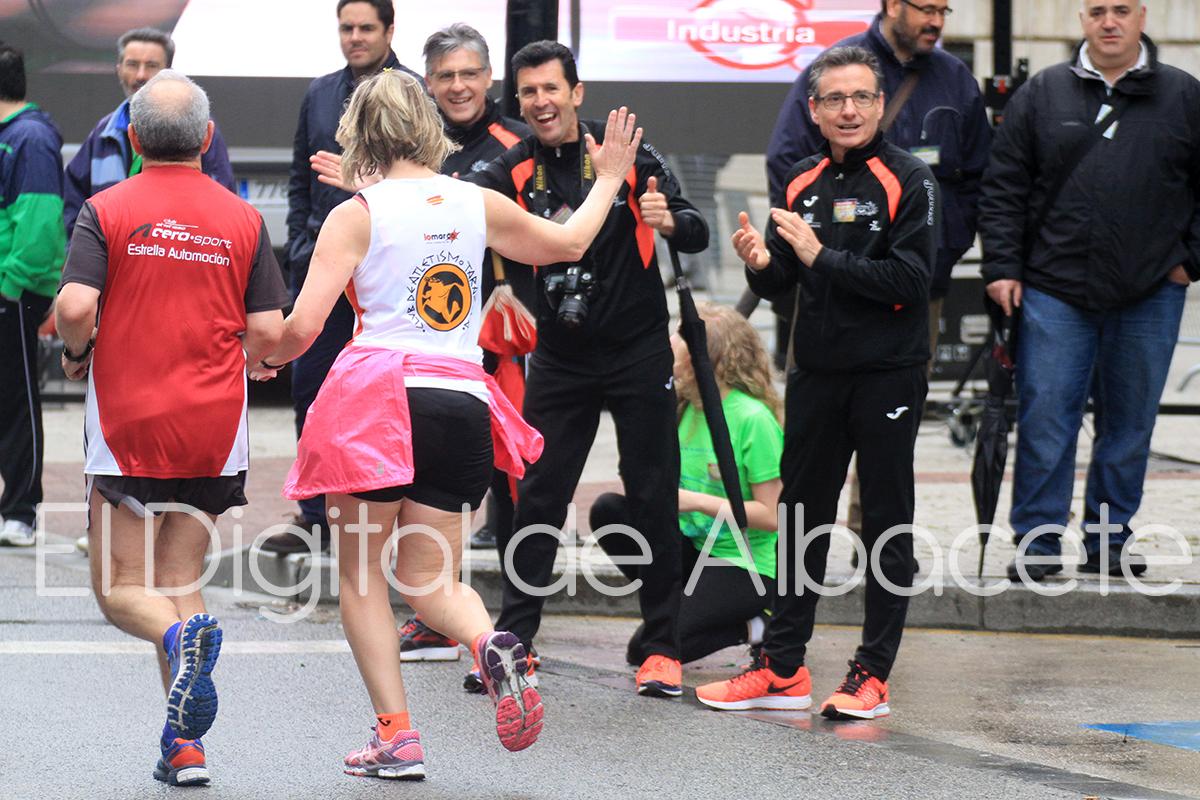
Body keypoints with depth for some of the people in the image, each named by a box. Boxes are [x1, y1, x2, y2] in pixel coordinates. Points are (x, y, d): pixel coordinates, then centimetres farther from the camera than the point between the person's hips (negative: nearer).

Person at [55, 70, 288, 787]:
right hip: (214, 430, 3)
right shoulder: (242, 219, 3)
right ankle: (185, 745, 1)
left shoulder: (107, 211, -3)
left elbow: (76, 306, -16)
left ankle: (182, 637, -29)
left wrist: (75, 352, 6)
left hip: (127, 427, -3)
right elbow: (269, 332, -2)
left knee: (123, 589, 5)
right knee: (181, 580, 12)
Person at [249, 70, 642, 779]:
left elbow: (301, 329, -6)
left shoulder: (357, 215, -1)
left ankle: (397, 736, 3)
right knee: (429, 578, 13)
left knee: (361, 572, 11)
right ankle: (490, 644, -20)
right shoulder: (476, 203, 10)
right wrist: (609, 180, 43)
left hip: (379, 394, -3)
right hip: (462, 399, 4)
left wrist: (268, 357, 15)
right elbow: (568, 243, 27)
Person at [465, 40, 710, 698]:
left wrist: (669, 220, -32)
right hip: (560, 359, 2)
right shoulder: (517, 169, 0)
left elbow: (696, 234, -9)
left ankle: (663, 647, 11)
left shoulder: (627, 154, -7)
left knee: (653, 499, 2)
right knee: (536, 498, 1)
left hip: (638, 352, -2)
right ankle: (513, 640, 10)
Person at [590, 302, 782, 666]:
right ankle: (681, 599, -1)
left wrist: (694, 501, -20)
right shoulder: (681, 406, 5)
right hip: (689, 547, 7)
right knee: (607, 509, -14)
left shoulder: (752, 419, -16)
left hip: (744, 567, -7)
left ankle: (751, 626, 1)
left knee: (646, 649, -20)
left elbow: (771, 516, -17)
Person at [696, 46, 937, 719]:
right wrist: (762, 265, -10)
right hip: (817, 373, 6)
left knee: (887, 523, 1)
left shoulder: (908, 179, -7)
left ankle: (872, 675, 6)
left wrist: (821, 257, -18)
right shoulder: (803, 183, 10)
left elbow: (911, 280, -17)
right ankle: (783, 668, 17)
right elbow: (780, 283, 13)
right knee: (802, 514, 10)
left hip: (889, 375, -6)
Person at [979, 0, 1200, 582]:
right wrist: (1001, 267, -2)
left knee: (1129, 423, 8)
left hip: (1149, 296, 1)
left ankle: (1108, 541, 18)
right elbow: (1004, 188, 5)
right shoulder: (1041, 95, 5)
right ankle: (1037, 543, 3)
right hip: (1055, 292, -1)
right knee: (1045, 418, -4)